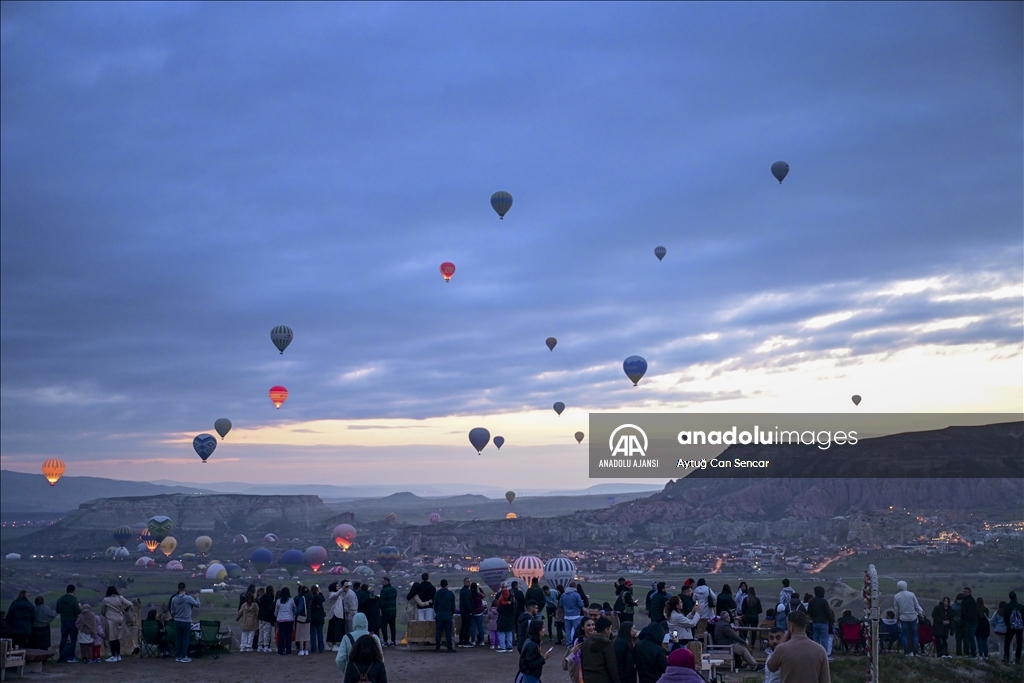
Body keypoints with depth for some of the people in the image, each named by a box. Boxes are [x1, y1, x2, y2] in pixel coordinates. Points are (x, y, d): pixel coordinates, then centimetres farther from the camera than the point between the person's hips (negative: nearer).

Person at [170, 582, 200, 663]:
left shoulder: (174, 599, -3)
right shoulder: (188, 598, -15)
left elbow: (172, 612, 6)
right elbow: (197, 604, -1)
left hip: (177, 622, 4)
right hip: (186, 622, -4)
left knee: (178, 639, 11)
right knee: (185, 640, 3)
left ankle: (177, 656, 16)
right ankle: (184, 657, 3)